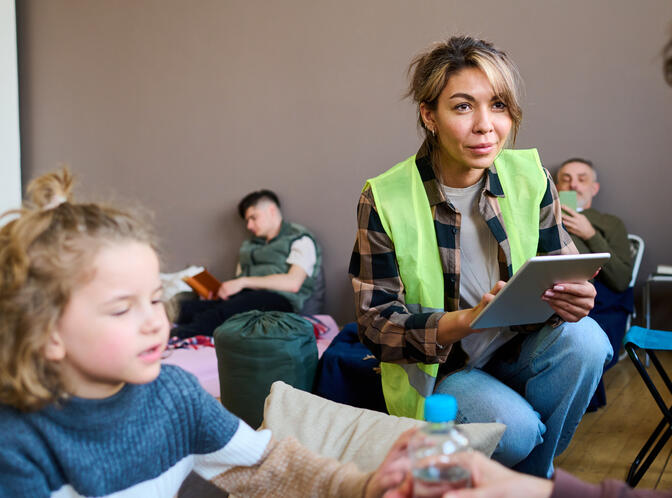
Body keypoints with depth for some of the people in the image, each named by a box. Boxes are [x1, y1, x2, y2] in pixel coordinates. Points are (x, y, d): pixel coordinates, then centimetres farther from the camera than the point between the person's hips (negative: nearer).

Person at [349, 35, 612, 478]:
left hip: (519, 351, 4)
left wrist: (573, 297, -23)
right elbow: (376, 323, -15)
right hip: (437, 369, -3)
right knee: (515, 427, -30)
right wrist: (468, 319, -32)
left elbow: (560, 272, 3)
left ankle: (533, 475, -2)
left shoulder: (530, 176, -4)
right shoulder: (384, 200, -14)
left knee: (583, 337, -26)